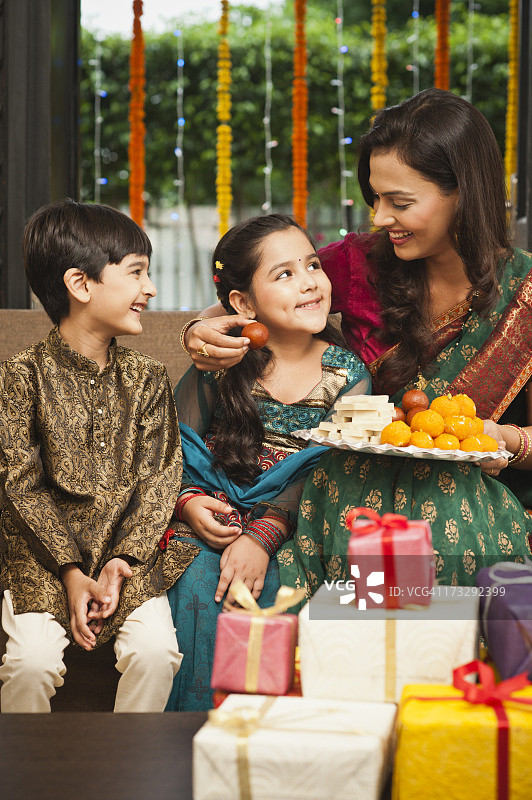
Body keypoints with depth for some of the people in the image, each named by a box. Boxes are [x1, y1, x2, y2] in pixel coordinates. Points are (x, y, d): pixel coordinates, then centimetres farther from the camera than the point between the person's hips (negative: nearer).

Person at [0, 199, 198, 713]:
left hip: (130, 554, 3)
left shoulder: (145, 378, 8)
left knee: (154, 650, -21)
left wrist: (121, 561, -11)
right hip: (43, 555, -2)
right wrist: (70, 572, -15)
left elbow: (159, 480, 3)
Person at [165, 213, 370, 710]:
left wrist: (264, 536, -21)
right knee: (195, 590, -27)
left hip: (290, 530, -1)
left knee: (261, 590, -29)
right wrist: (187, 501, -12)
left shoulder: (349, 377, 1)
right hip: (210, 522, 1)